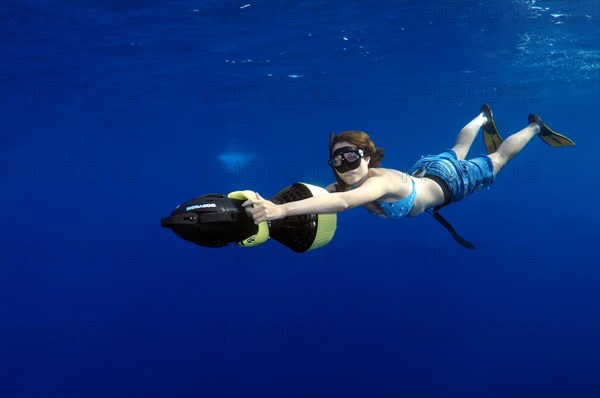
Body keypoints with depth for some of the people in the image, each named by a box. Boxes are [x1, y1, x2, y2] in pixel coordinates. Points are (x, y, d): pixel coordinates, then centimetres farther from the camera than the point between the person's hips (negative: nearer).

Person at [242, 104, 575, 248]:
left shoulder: (382, 181, -49)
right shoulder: (344, 185, -28)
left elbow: (343, 202, -67)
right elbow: (315, 198, -34)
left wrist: (281, 209, -77)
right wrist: (269, 209, -53)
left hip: (449, 181, -5)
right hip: (422, 171, 5)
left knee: (494, 163, 21)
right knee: (457, 151, 35)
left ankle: (534, 126, 45)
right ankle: (484, 118, 63)